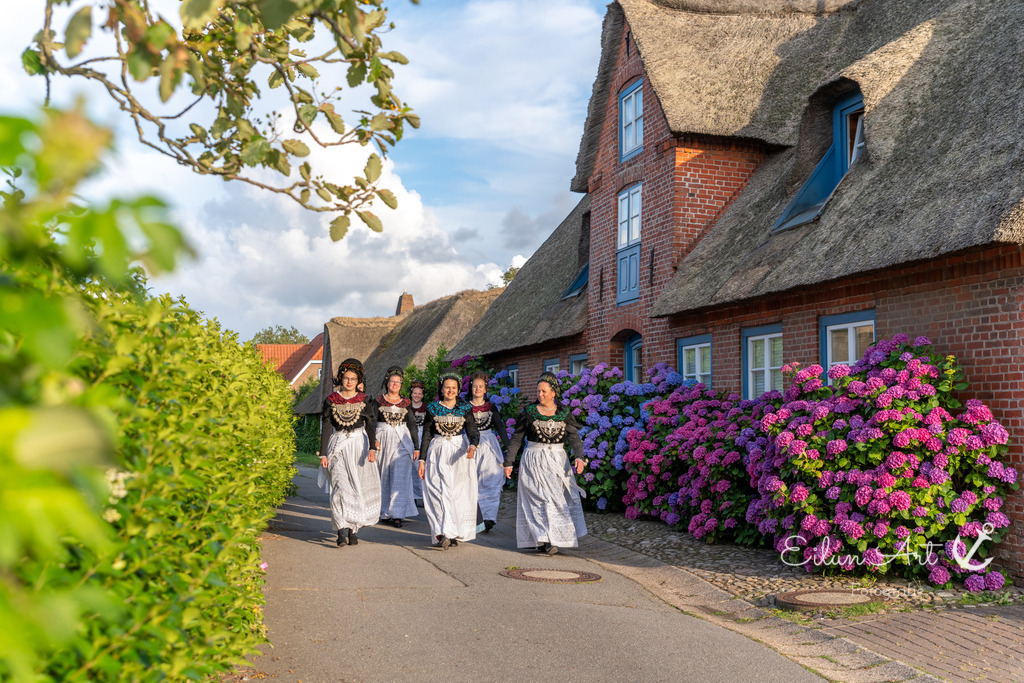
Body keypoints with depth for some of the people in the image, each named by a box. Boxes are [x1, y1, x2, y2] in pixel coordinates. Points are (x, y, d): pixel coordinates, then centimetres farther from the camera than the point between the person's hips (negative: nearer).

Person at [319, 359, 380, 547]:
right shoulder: (331, 400, 5)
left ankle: (354, 530, 13)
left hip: (359, 445, 1)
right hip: (339, 446, -1)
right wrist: (323, 453, 0)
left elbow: (371, 426, -2)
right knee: (340, 486, -13)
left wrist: (372, 449, -15)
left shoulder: (364, 400, 5)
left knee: (360, 487, 1)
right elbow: (326, 427, 5)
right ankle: (342, 530, -19)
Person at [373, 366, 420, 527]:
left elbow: (412, 426, 11)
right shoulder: (378, 401, 6)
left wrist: (416, 447, 8)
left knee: (400, 477, -9)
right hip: (383, 441, 0)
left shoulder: (406, 403, 9)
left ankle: (397, 514, -10)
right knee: (384, 479, 4)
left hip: (402, 442, 0)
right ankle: (385, 512, 16)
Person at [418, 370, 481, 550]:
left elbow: (472, 431, -3)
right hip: (438, 452, 0)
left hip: (460, 451, 0)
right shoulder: (432, 408, 3)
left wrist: (472, 445, -25)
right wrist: (422, 459, 3)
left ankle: (456, 533, 6)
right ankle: (446, 533, -12)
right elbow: (426, 435, 6)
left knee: (460, 493, -3)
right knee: (440, 491, -11)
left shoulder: (465, 408, 3)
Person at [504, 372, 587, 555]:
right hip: (534, 461, -2)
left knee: (558, 498, 4)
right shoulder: (529, 412, 0)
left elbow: (574, 437, -5)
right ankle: (545, 540, -9)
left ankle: (555, 537, 16)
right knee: (541, 498, -9)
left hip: (558, 461, 3)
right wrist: (508, 462, 0)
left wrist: (579, 457, -22)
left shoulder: (564, 414, 4)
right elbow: (516, 438, 4)